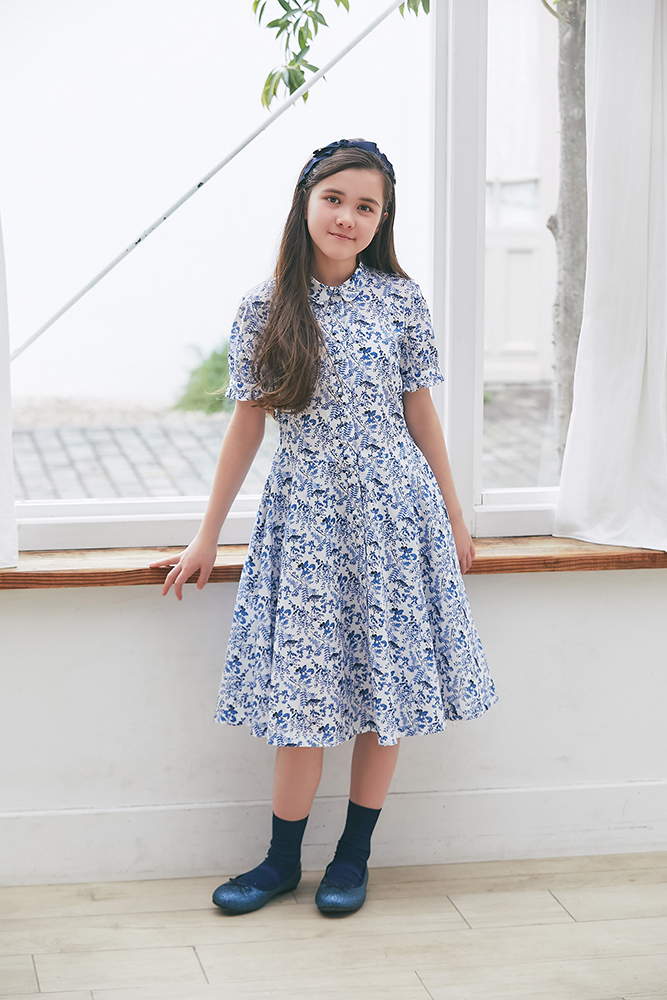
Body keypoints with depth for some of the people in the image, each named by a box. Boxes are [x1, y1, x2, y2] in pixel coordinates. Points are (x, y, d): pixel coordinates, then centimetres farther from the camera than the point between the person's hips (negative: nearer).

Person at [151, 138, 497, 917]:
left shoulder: (400, 298, 0)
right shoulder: (264, 308, -1)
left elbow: (420, 410, 8)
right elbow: (248, 424, 5)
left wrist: (452, 516, 12)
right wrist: (206, 538, 7)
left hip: (394, 509, 1)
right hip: (305, 512, -1)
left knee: (386, 680, 4)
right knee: (305, 687, -1)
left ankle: (354, 854, 19)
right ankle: (282, 861, 16)